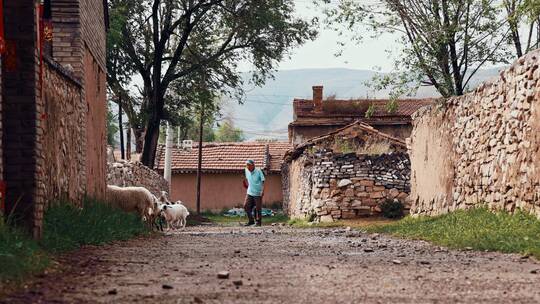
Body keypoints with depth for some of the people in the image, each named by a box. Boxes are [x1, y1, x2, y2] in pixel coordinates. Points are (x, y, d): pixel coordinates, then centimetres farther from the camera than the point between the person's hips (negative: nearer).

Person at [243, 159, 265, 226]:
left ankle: (258, 222, 11)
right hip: (249, 192, 5)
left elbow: (263, 181, -11)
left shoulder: (258, 171, -13)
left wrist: (263, 190, -18)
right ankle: (251, 221, 12)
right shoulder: (246, 171, 1)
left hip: (258, 193, -5)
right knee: (246, 206, -1)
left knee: (258, 208, -1)